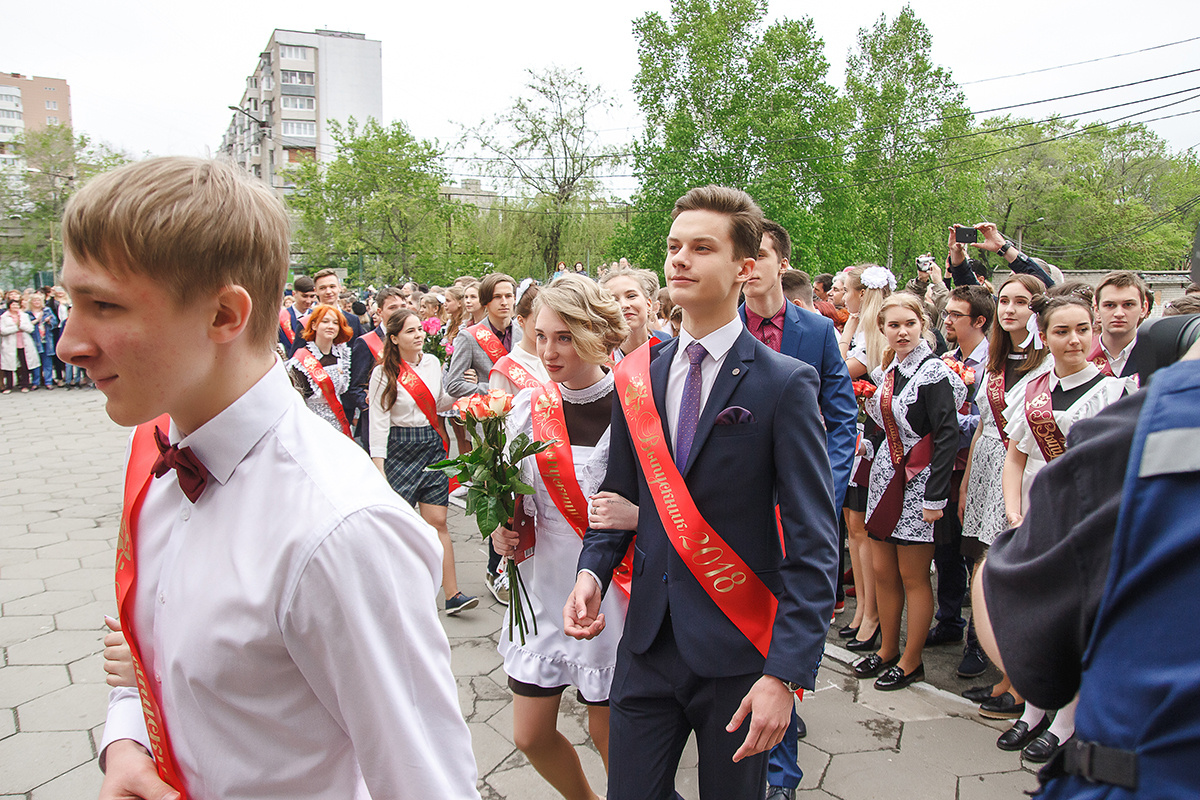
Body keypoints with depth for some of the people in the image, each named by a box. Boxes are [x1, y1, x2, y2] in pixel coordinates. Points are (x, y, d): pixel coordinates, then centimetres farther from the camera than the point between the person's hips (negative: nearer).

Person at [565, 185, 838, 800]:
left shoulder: (785, 385, -11)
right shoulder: (637, 377, 4)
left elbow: (813, 543, -13)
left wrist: (786, 673, -19)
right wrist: (592, 570, -5)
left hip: (739, 655, -3)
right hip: (647, 641, 4)